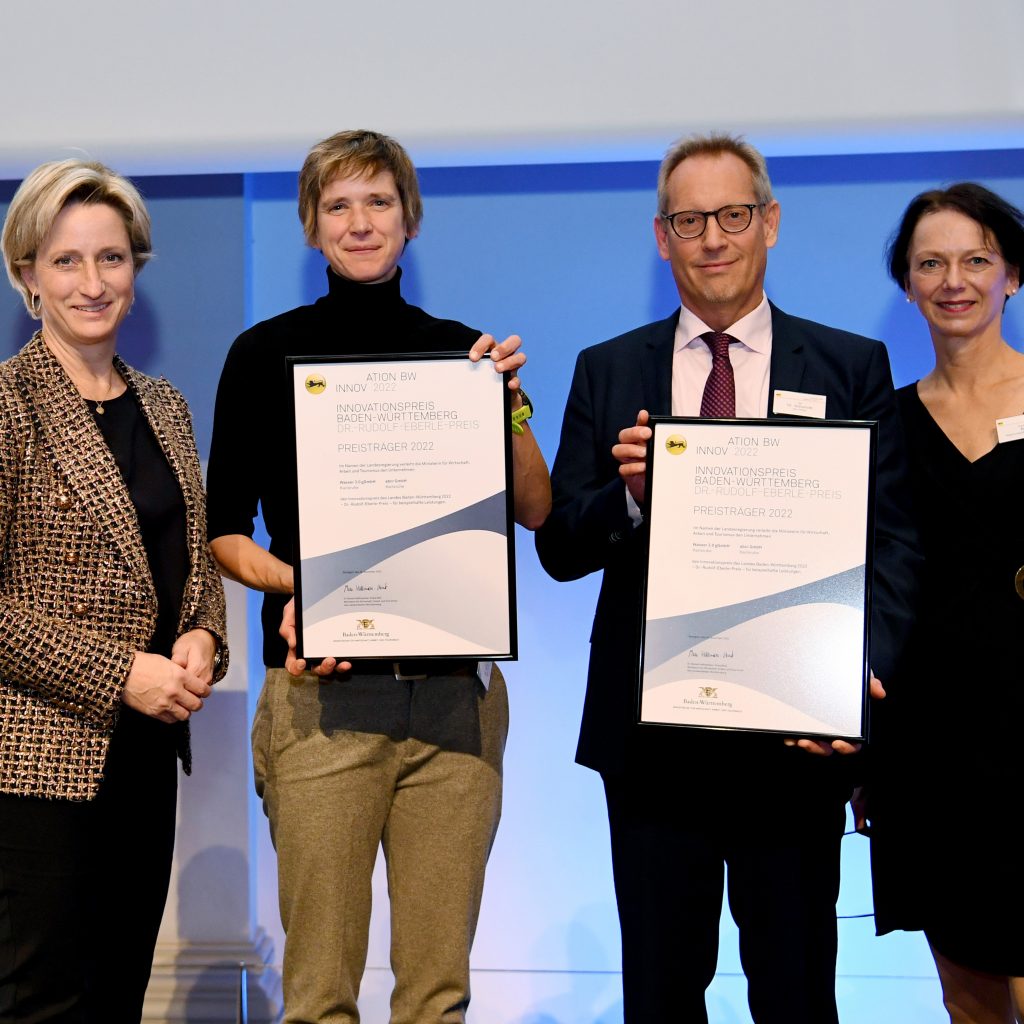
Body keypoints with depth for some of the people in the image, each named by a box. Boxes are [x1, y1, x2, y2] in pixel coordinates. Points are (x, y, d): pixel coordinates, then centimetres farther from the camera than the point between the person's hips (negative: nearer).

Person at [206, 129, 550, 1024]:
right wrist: (290, 584, -13)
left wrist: (506, 404, -7)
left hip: (457, 694, 2)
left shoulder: (464, 350, 12)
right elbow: (223, 528, 5)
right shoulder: (266, 354, 6)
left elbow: (535, 512, 8)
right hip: (323, 692, -2)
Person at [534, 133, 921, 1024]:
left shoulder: (853, 368, 3)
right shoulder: (608, 373, 7)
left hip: (796, 733, -1)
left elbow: (894, 544, -2)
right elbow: (560, 549, 4)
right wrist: (629, 497, -17)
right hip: (650, 729, 2)